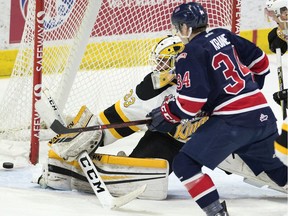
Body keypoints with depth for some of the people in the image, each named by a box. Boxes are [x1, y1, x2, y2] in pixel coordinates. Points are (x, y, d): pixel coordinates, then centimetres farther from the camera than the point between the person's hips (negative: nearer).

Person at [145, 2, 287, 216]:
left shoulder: (190, 55, -7)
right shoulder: (223, 35, 14)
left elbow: (191, 101, -14)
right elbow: (260, 62, 22)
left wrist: (167, 113, 3)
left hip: (232, 120, -8)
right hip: (262, 113, 8)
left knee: (185, 164, -5)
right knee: (268, 163, 32)